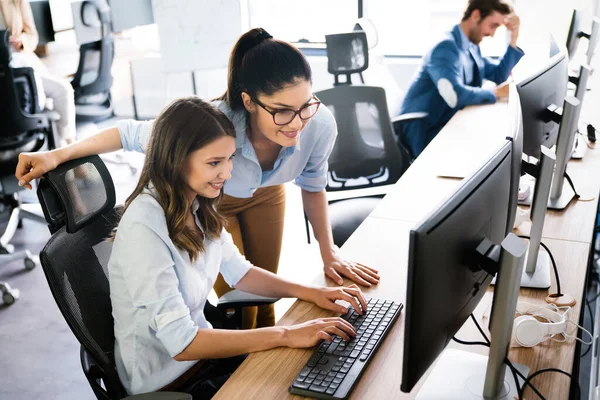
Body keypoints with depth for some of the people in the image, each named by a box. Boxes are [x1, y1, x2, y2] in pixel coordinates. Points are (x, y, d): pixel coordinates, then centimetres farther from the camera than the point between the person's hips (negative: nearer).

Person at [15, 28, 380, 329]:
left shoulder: (320, 124, -36)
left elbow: (313, 186, -13)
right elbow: (134, 133, -24)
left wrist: (329, 251, -7)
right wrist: (57, 156, -22)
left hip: (267, 194, 3)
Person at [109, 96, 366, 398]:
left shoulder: (198, 206, -4)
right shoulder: (144, 227, -29)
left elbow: (238, 272, 9)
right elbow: (181, 343, -30)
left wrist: (312, 293, -4)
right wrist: (286, 336, -28)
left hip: (199, 348, 7)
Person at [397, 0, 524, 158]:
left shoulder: (471, 47, 9)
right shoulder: (446, 47, -21)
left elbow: (499, 75, 16)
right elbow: (455, 95, -35)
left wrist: (514, 37, 6)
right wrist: (495, 92, -21)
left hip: (445, 126, 9)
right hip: (423, 134, -9)